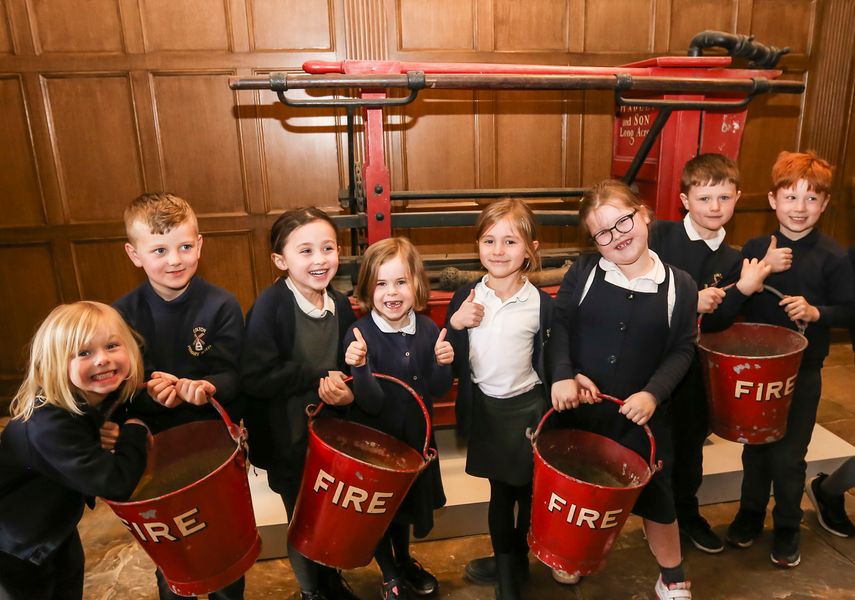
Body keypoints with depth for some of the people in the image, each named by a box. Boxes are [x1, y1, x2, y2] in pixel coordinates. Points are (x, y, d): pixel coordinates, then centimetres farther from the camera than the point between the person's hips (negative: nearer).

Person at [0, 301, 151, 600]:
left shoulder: (99, 397, -15)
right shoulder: (49, 424, -36)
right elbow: (116, 485, -38)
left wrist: (111, 440, -20)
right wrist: (135, 431, -24)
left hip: (58, 525, 7)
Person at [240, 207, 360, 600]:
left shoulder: (340, 304, -3)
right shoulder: (269, 306, -21)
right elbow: (254, 378, -28)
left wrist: (345, 390, -15)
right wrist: (318, 378, -24)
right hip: (289, 439, -4)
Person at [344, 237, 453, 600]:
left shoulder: (427, 329, -10)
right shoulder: (360, 335, -22)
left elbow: (436, 391, -5)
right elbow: (373, 403, -25)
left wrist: (443, 363, -25)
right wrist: (359, 367, -43)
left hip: (414, 437, 4)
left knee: (405, 503, 26)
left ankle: (405, 561, 54)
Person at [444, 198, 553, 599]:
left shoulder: (541, 303, -10)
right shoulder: (465, 300, -6)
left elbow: (550, 364, -5)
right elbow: (450, 364, -5)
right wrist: (455, 325, -20)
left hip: (527, 408, -1)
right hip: (485, 408, 2)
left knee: (528, 490, 14)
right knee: (499, 490, 17)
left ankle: (517, 559, 41)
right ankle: (505, 565, 40)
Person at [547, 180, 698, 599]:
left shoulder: (679, 285, -6)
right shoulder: (583, 272, -7)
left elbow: (682, 349, -3)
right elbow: (559, 325, -5)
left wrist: (653, 393, -16)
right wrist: (562, 375, -19)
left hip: (640, 413, 0)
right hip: (579, 407, 1)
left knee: (655, 494, 13)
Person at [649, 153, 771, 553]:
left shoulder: (732, 260, 1)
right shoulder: (659, 235, -11)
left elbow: (716, 324, -4)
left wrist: (743, 290, -18)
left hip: (690, 364, 4)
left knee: (689, 438, 19)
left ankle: (686, 512, 43)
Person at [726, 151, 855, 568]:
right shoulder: (755, 248, -2)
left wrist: (815, 312, -23)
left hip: (802, 372, -2)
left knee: (788, 455, 6)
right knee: (755, 445, 17)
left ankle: (787, 529, 29)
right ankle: (750, 513, 37)